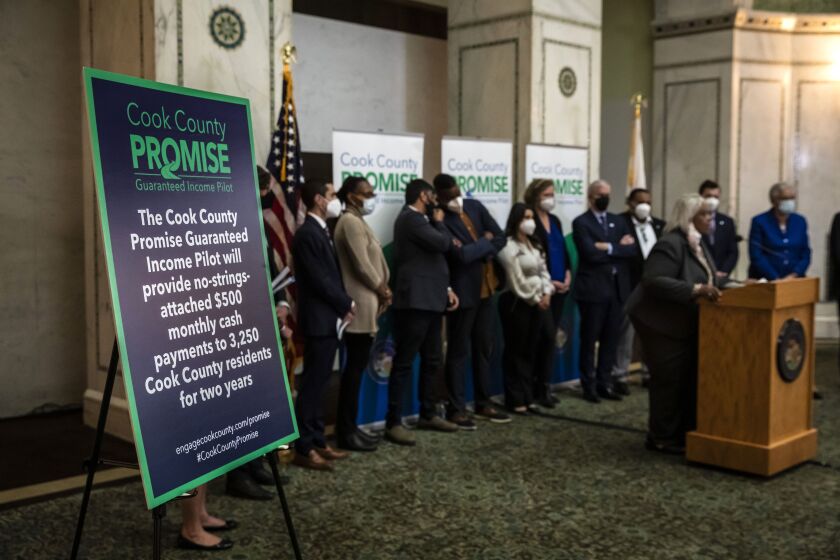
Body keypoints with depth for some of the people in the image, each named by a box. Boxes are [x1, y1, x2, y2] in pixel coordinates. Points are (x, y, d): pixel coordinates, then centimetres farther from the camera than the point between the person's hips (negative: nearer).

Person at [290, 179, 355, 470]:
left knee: (319, 383, 13)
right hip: (319, 320, -9)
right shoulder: (307, 233, -16)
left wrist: (342, 306, 4)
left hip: (329, 318, 9)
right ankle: (303, 448, 2)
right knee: (312, 384, -4)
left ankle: (317, 441, 20)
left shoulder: (321, 231, 14)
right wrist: (346, 304, -7)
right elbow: (319, 280, -19)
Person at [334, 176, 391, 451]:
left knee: (357, 366, 11)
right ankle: (346, 431, 0)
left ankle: (348, 426, 18)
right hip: (361, 306, -10)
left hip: (366, 303, 10)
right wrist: (382, 290, -6)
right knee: (355, 367, -6)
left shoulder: (357, 221, 18)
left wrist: (381, 290, 4)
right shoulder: (351, 222, -13)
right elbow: (362, 265, -18)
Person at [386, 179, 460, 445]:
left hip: (430, 300, 10)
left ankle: (427, 414, 25)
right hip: (415, 301, -10)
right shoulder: (411, 218, -11)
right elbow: (443, 244, -21)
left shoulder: (419, 220, 21)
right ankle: (394, 423, -5)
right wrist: (439, 222, -1)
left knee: (431, 361, 15)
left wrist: (446, 288, 13)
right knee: (404, 362, -8)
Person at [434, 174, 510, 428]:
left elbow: (500, 238, 4)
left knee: (484, 348, 14)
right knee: (458, 352, 2)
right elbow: (461, 255, -25)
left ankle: (483, 404, 25)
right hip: (462, 292, -7)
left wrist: (478, 251, -11)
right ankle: (456, 409, 11)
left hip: (485, 288, 7)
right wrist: (485, 242, -10)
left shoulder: (474, 206, 5)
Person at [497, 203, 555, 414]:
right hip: (517, 303, -8)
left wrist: (546, 294, -4)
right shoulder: (509, 246, -12)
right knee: (516, 352, 0)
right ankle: (515, 400, 7)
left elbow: (543, 271, 11)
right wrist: (535, 299, -10)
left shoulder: (534, 244, 15)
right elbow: (517, 281, -16)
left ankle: (528, 397, 19)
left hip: (538, 303, 8)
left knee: (531, 352, 11)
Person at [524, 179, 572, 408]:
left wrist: (568, 274, 2)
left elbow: (563, 249, 18)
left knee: (551, 336, 9)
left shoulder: (555, 221, 16)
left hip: (560, 286, 7)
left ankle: (544, 385, 16)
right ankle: (540, 388, 2)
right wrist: (547, 282, -14)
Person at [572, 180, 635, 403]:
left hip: (618, 288, 5)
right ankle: (589, 385, 10)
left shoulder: (618, 221, 14)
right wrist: (619, 246, -8)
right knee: (589, 339, 2)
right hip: (593, 289, -5)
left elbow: (632, 249, 1)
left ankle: (605, 383, 18)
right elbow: (590, 252, -17)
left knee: (611, 339, 9)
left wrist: (609, 248, -12)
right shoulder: (581, 223, -4)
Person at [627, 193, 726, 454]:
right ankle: (661, 438, 8)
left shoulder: (698, 244, 10)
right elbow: (654, 281, -31)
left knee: (690, 378, 10)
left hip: (686, 324, 10)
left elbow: (709, 279, 17)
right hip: (662, 323, -9)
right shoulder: (670, 245, -21)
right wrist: (696, 290, -35)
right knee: (670, 379, -4)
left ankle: (684, 432, 21)